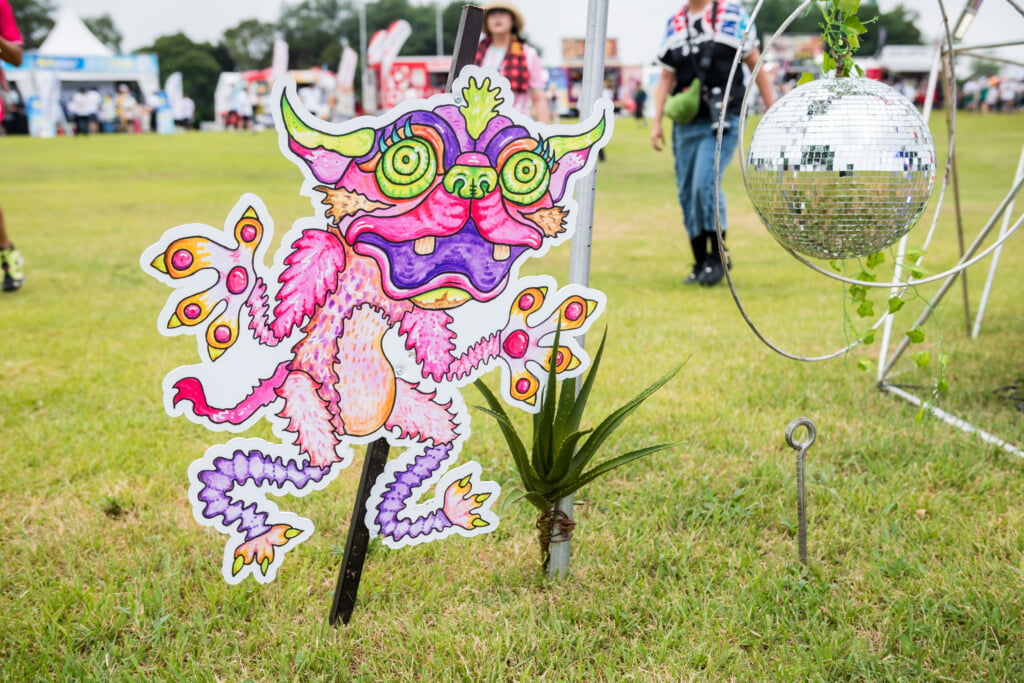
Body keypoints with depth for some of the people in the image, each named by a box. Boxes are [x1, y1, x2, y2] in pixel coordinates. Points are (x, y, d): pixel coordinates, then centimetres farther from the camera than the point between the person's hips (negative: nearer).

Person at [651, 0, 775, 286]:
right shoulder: (674, 24, 12)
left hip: (722, 122, -5)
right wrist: (656, 121, 4)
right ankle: (701, 264, 14)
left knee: (705, 183, -20)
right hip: (685, 124, 5)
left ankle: (718, 255, -4)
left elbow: (756, 65, 3)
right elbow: (666, 78, 13)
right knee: (687, 193, 3)